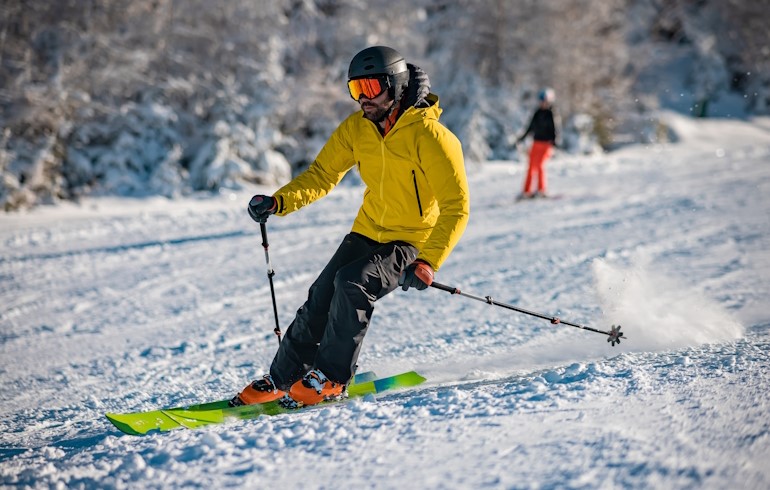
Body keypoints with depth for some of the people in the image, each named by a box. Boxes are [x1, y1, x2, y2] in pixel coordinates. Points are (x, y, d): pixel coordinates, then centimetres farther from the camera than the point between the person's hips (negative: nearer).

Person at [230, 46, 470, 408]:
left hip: (413, 242, -6)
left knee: (352, 283, -27)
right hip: (368, 231, 6)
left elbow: (456, 208, -22)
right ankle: (280, 380, 12)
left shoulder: (429, 137, -22)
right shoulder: (356, 128, -4)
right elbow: (322, 175, 3)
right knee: (320, 299, -5)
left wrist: (428, 262, -31)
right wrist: (278, 202, -15)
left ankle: (331, 379, -14)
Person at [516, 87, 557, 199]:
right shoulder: (538, 112, 9)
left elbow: (554, 128, -11)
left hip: (547, 143, -6)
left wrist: (553, 140, -25)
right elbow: (531, 126, 19)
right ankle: (527, 191, 8)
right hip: (536, 142, 6)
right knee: (531, 166, 4)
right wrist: (523, 137, 25)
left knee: (540, 165, -16)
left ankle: (542, 190, -7)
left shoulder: (552, 113, -7)